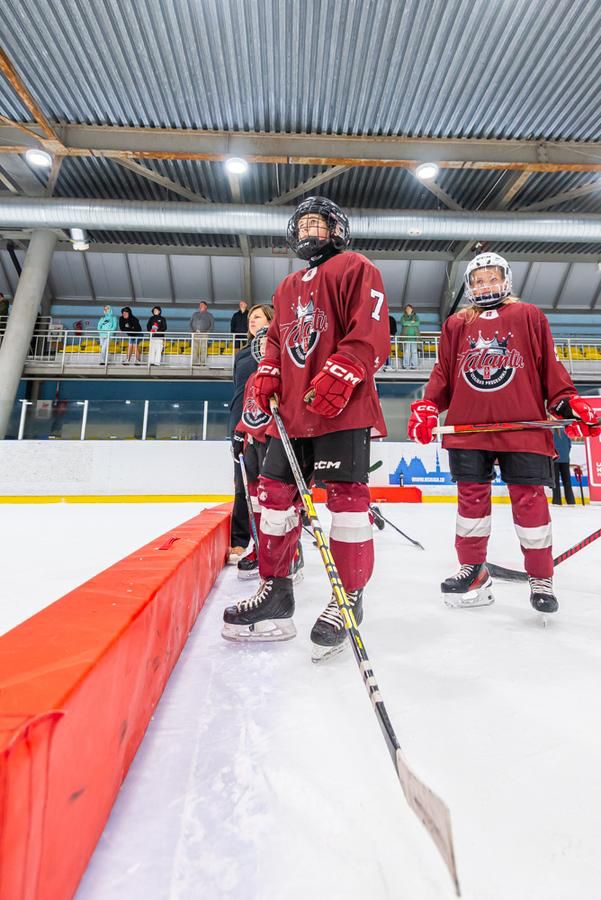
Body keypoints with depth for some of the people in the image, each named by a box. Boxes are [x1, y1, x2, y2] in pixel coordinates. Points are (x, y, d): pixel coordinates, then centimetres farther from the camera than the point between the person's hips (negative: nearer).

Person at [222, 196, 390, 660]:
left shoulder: (355, 269, 6)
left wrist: (340, 374, -19)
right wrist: (267, 374, 7)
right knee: (276, 491, 5)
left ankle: (348, 598, 9)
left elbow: (372, 333, -7)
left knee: (346, 495, -8)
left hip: (343, 407, -7)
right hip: (292, 409, 7)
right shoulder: (287, 287, 28)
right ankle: (275, 590, 18)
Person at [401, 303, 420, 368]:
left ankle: (414, 365, -4)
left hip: (414, 336, 1)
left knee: (414, 351, -5)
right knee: (406, 351, -8)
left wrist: (408, 323, -5)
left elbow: (417, 323, -3)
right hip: (406, 336, -1)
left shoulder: (416, 316, 15)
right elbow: (403, 323, -6)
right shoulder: (403, 317, 14)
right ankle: (405, 365, -6)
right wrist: (412, 322, -4)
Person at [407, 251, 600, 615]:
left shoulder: (530, 317, 11)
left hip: (523, 426, -1)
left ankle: (542, 578, 20)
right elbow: (444, 374, 10)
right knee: (472, 498, 5)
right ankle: (474, 571, 20)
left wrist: (569, 403, -2)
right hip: (468, 428, 2)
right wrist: (426, 408, -3)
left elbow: (549, 367, 9)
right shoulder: (456, 325, 15)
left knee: (530, 500, 2)